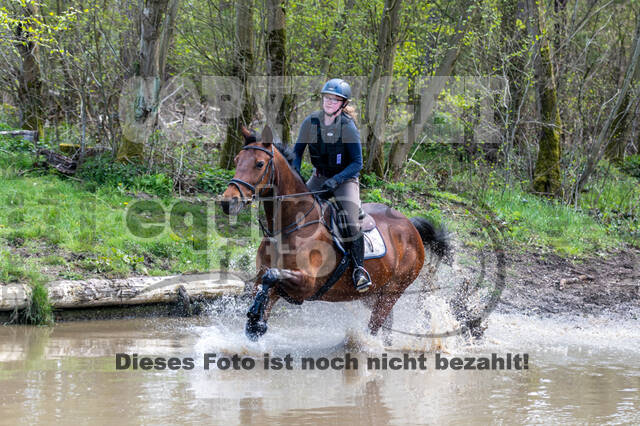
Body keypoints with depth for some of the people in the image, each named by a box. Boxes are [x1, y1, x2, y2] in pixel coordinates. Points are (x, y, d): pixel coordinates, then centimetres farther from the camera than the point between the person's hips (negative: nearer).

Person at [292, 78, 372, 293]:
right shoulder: (311, 122, -6)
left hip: (345, 178, -4)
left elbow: (357, 163, -14)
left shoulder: (348, 127, -16)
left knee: (351, 222, -23)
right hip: (319, 178, 4)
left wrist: (336, 180, -25)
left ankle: (359, 269, -14)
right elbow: (297, 150, 6)